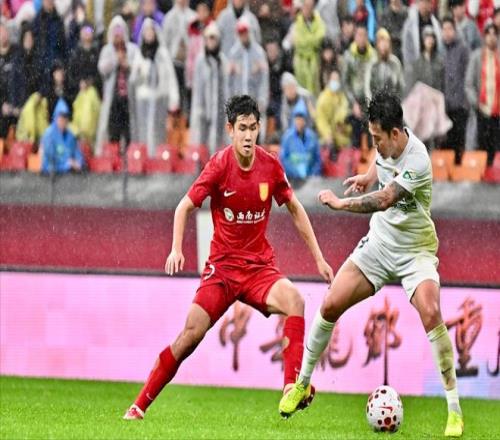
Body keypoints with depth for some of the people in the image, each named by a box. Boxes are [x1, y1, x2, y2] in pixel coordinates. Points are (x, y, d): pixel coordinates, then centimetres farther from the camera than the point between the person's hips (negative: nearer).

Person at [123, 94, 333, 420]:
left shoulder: (270, 165, -2)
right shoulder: (220, 165, -10)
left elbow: (295, 209, 11)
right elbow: (185, 207, -4)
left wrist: (318, 257, 9)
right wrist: (176, 249, -20)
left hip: (260, 265, 2)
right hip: (223, 265, -2)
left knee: (294, 300, -28)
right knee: (192, 333, -11)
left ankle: (292, 386, -32)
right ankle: (140, 405, 0)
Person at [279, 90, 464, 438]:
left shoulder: (417, 161, -28)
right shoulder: (386, 143, -5)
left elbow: (385, 199, -33)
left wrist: (340, 203, -23)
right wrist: (369, 175, 2)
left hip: (415, 251, -7)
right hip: (379, 243, 7)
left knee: (430, 313, -29)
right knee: (330, 306, -2)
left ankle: (454, 410, -23)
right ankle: (302, 383, 19)